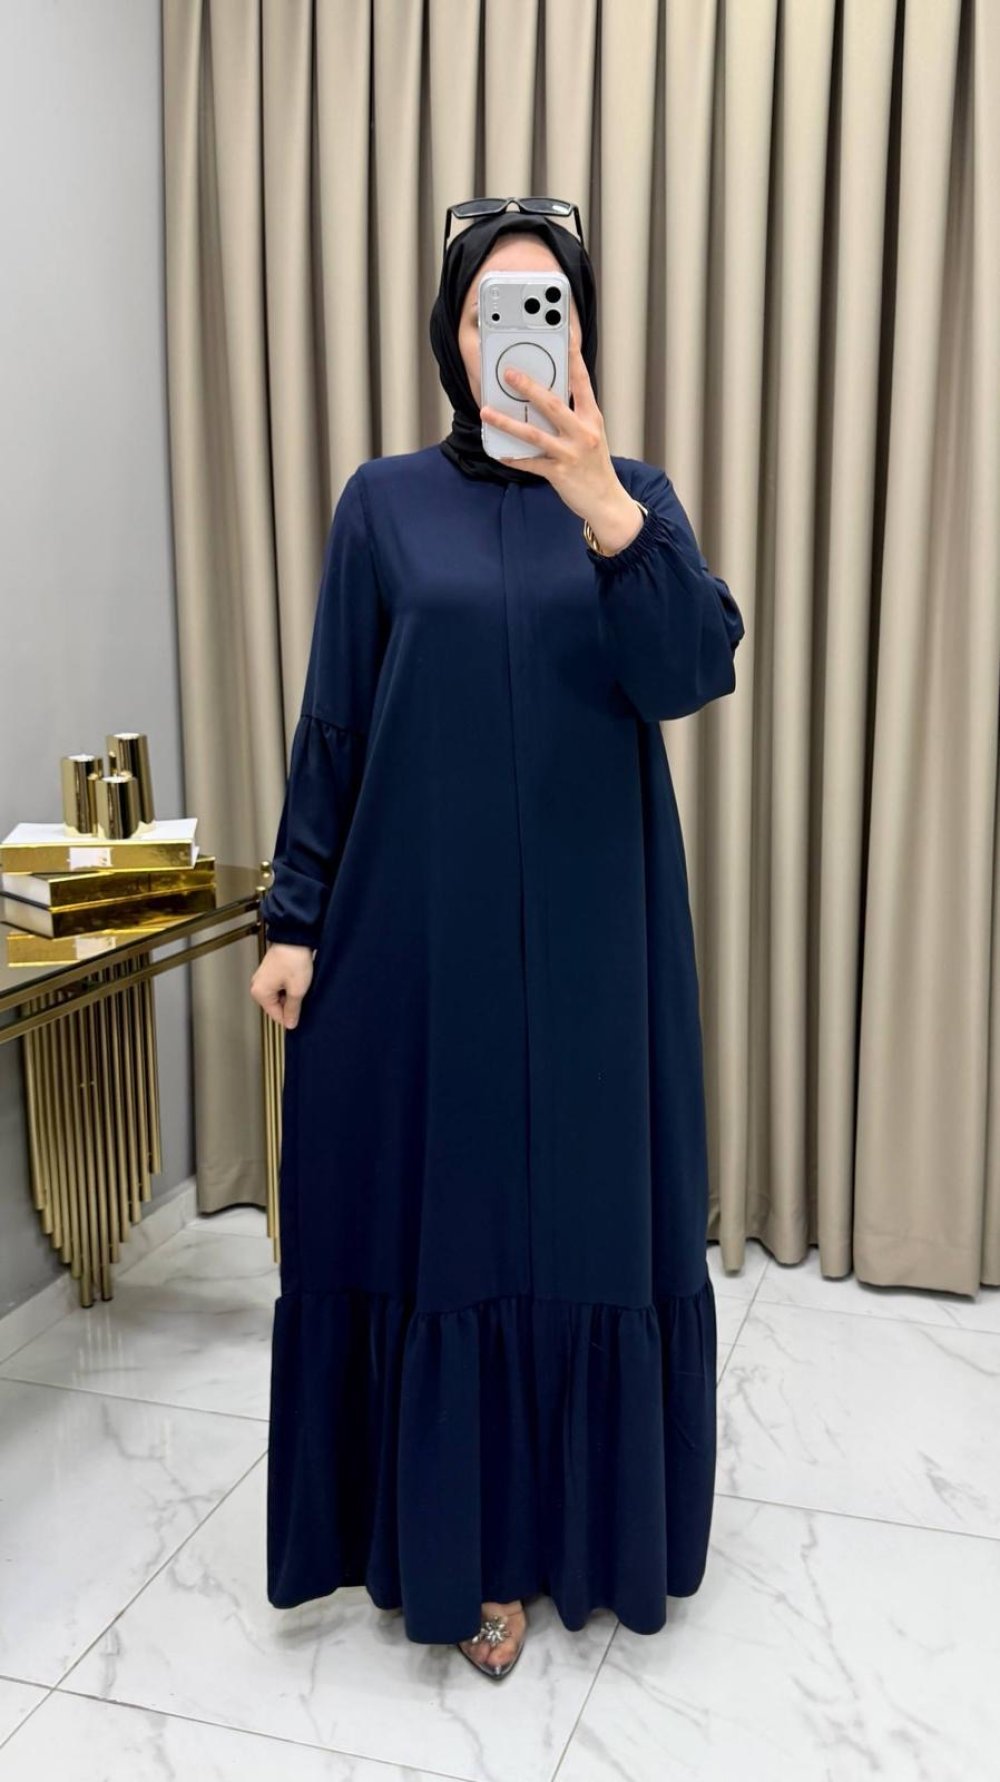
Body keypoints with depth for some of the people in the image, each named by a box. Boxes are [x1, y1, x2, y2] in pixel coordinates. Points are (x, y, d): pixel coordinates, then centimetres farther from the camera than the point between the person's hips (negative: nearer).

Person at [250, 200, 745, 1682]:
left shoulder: (637, 498, 5)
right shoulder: (386, 502, 3)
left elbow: (694, 672, -14)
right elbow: (331, 725, 3)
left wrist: (602, 504, -29)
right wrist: (295, 919, -1)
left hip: (589, 931, 1)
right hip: (419, 924, 0)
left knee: (585, 1216, 8)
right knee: (436, 1213, 6)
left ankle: (570, 1525, 31)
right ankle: (458, 1543, 25)